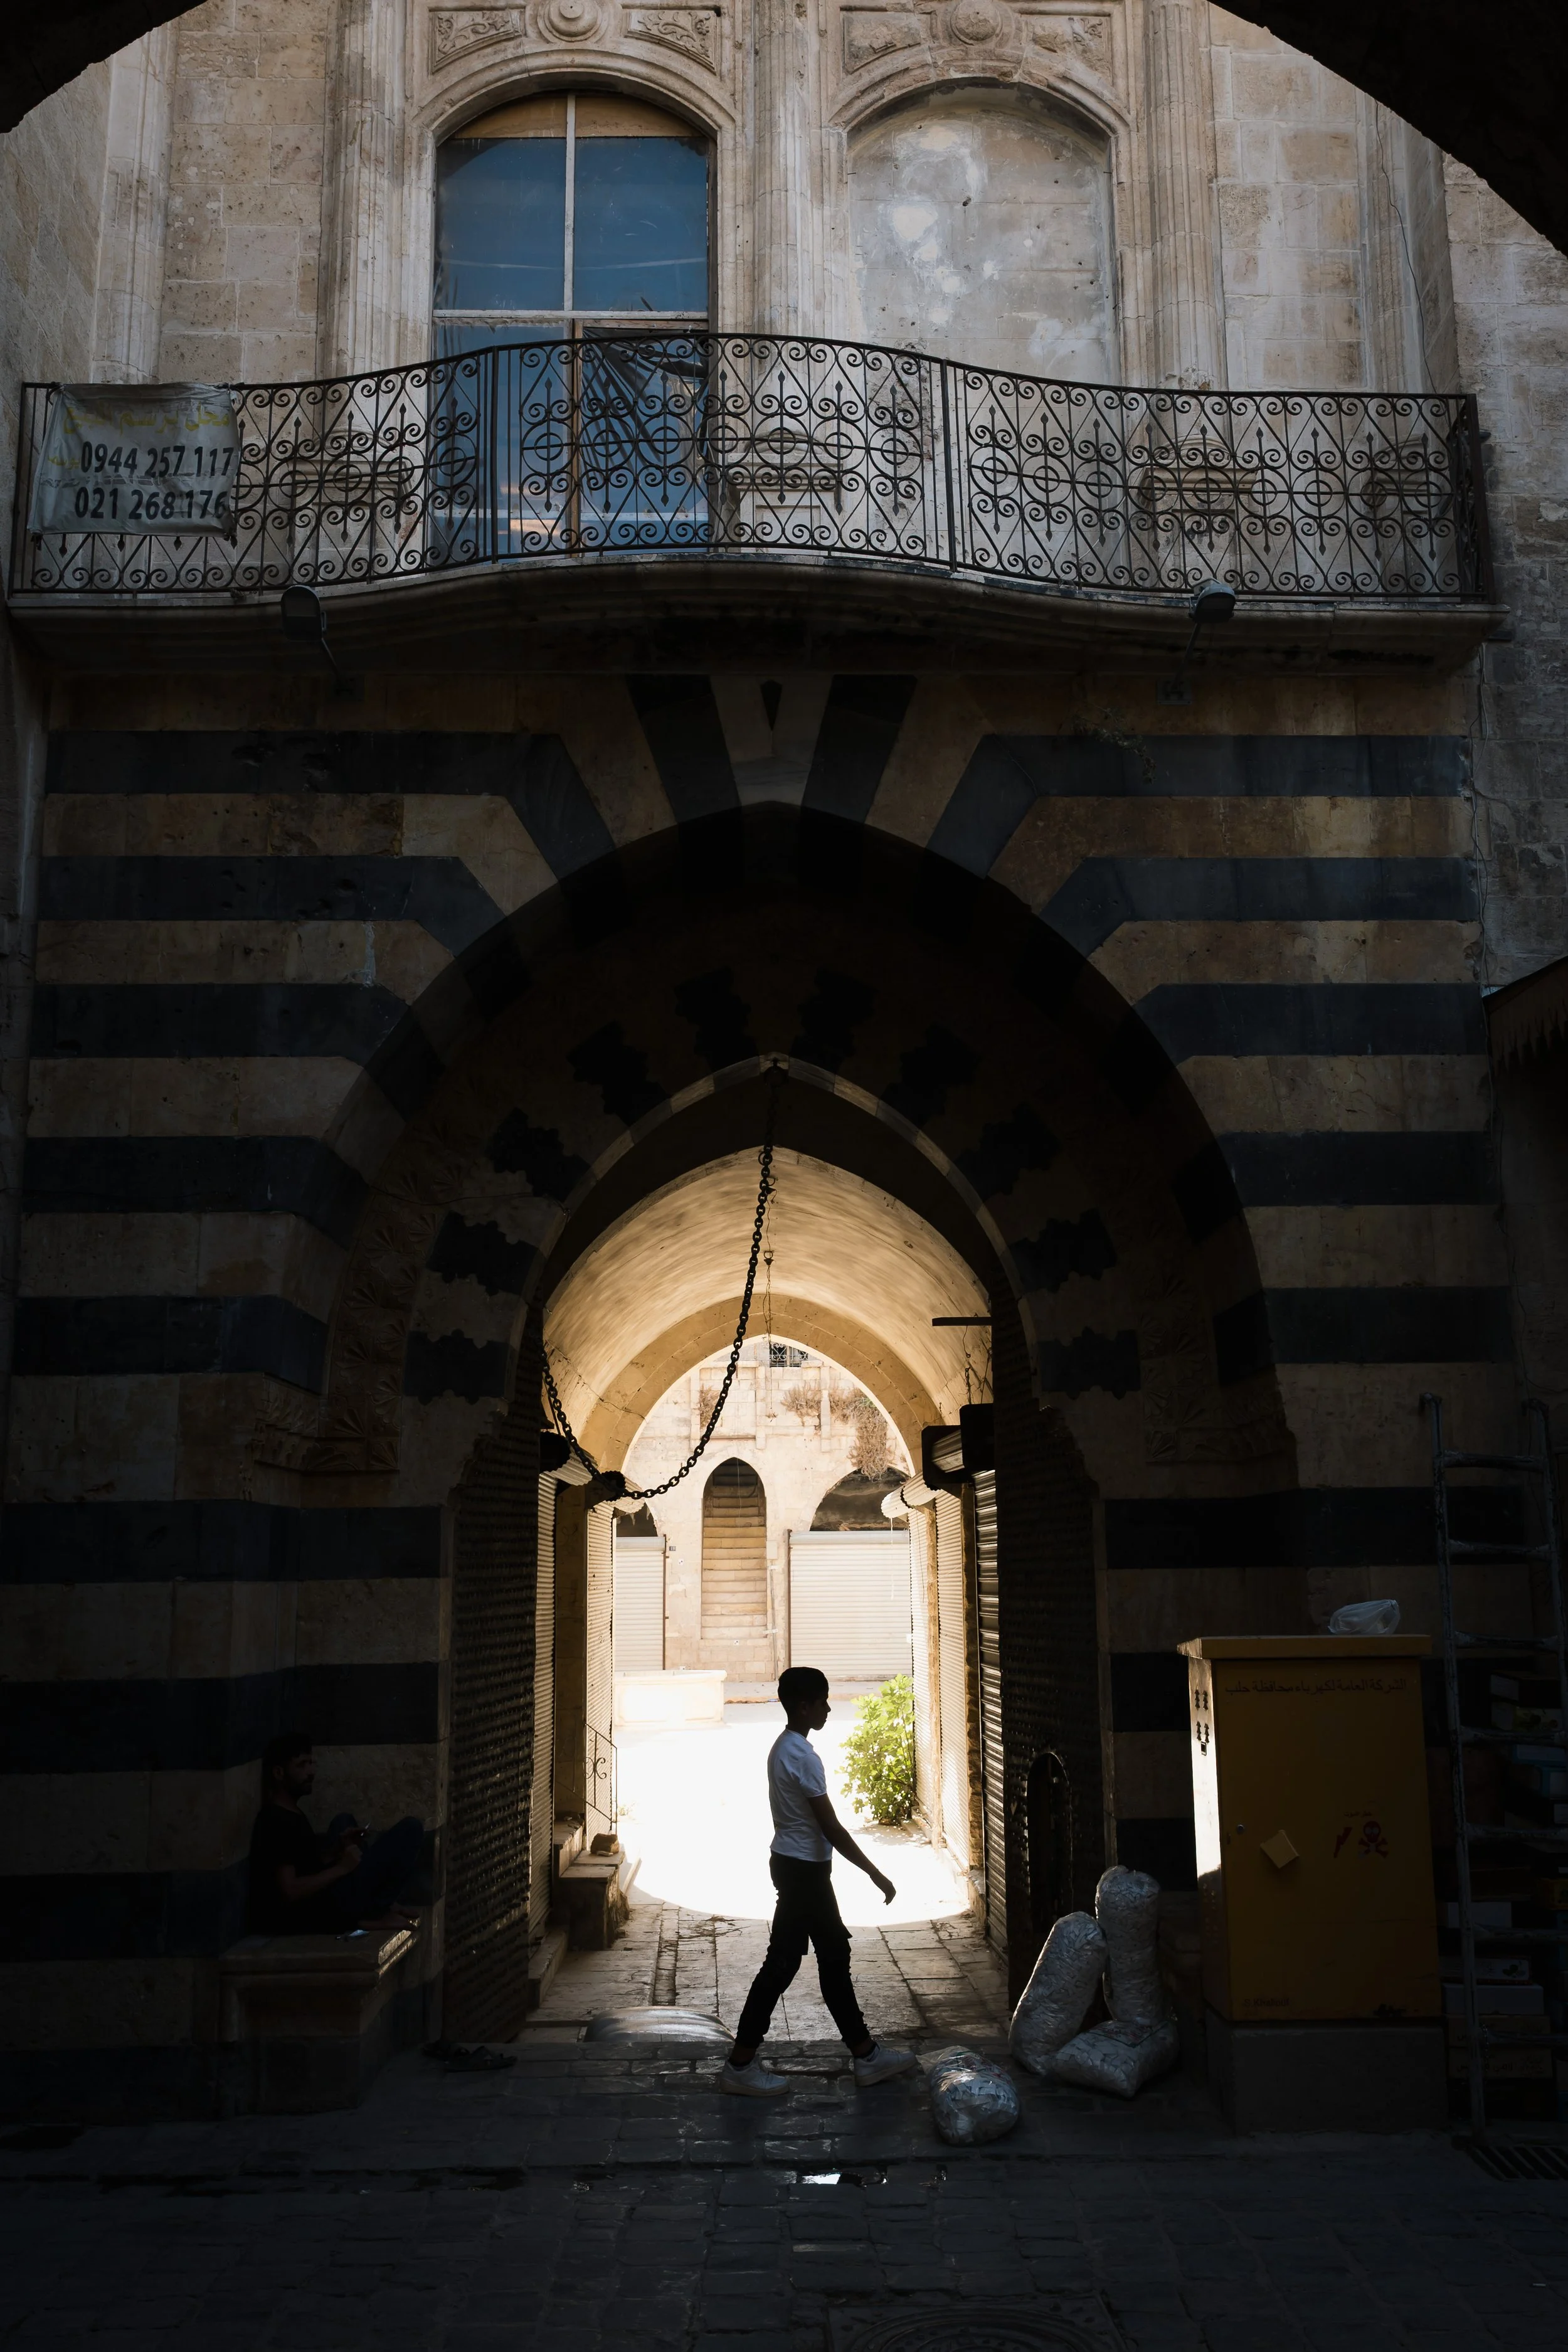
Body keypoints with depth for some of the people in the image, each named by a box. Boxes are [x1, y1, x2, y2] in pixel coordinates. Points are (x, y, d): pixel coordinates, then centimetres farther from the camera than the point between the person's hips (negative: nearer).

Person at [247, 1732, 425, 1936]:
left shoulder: (293, 1812, 13)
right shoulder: (276, 1822, -18)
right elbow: (290, 1892, -25)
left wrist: (339, 1848, 4)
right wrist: (342, 1868, -17)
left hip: (318, 1899, 10)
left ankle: (380, 1902, 16)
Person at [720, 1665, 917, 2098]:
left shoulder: (784, 1748, 8)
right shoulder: (802, 1757, -22)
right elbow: (832, 1829, -22)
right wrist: (876, 1875, -16)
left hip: (797, 1866, 10)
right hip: (804, 1870, -10)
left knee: (834, 1956, 14)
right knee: (782, 1963, -2)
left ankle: (866, 2055, 22)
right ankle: (740, 2066, 6)